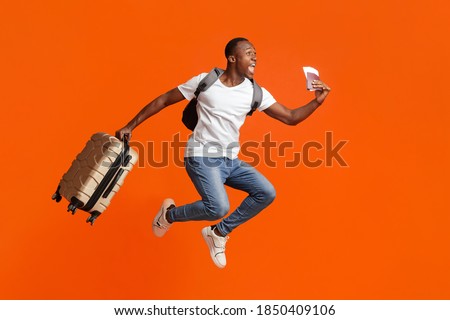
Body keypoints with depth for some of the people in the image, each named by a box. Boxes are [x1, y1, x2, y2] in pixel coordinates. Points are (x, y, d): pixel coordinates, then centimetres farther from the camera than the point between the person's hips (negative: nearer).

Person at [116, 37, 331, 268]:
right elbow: (163, 101, 1)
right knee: (219, 208, -26)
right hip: (202, 157, -5)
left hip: (231, 161, 6)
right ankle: (170, 214, 6)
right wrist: (130, 126, 1)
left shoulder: (255, 93, 3)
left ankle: (218, 233, 7)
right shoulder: (204, 81, -6)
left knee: (266, 193, -10)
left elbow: (290, 118, 4)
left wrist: (316, 102, -13)